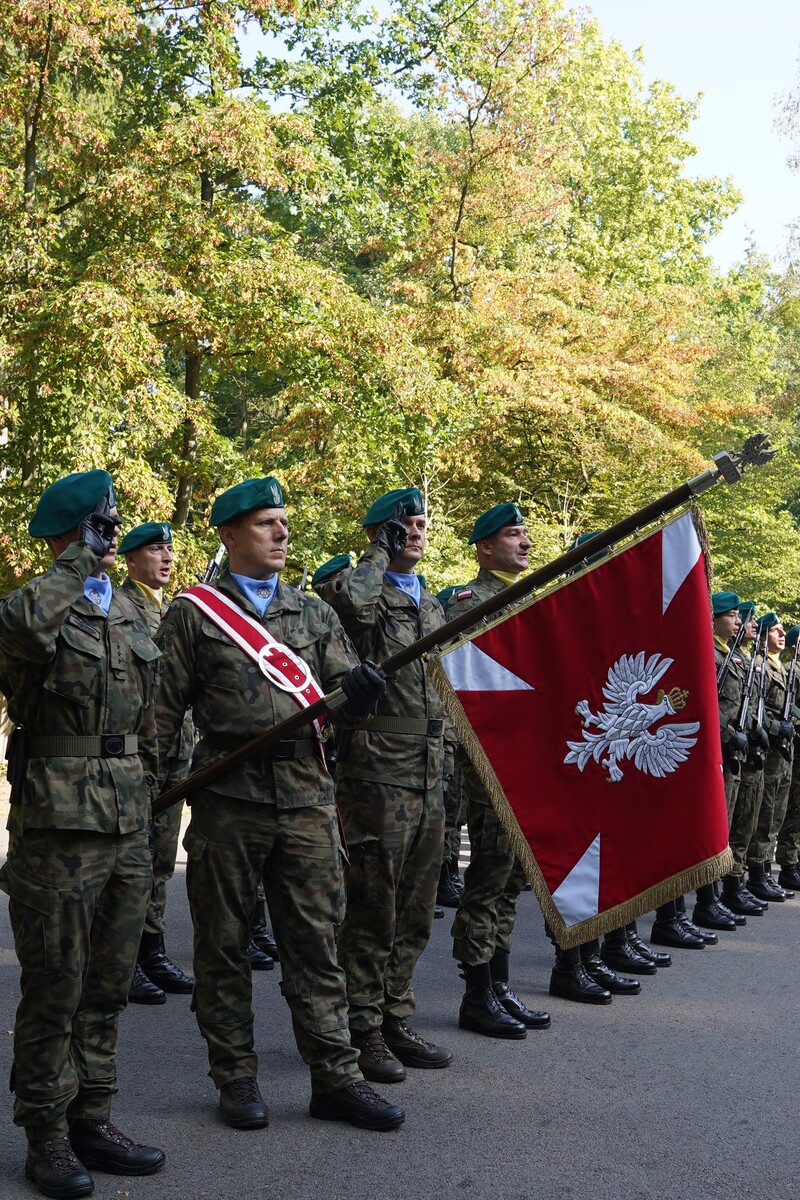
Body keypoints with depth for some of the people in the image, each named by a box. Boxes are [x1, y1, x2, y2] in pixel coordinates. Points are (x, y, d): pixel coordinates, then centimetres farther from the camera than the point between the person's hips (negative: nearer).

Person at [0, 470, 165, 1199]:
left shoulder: (130, 611, 13)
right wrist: (78, 560, -24)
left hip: (128, 822, 7)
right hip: (59, 827, -6)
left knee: (108, 986, 13)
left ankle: (92, 1119, 25)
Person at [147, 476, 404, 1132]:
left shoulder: (314, 612, 14)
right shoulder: (193, 613, 3)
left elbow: (343, 695, 7)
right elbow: (163, 708, 3)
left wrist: (359, 690, -16)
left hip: (307, 794, 3)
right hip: (228, 798, -3)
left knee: (317, 940, 5)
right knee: (225, 943, 6)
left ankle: (335, 1076, 12)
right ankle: (237, 1077, 19)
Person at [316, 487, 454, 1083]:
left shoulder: (433, 606, 19)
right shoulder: (367, 594, -5)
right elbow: (349, 597, -33)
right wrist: (381, 551, -14)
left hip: (429, 781, 8)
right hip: (378, 775, -8)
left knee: (414, 914, 12)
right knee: (372, 911, -2)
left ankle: (397, 1021, 23)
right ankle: (362, 1030, 7)